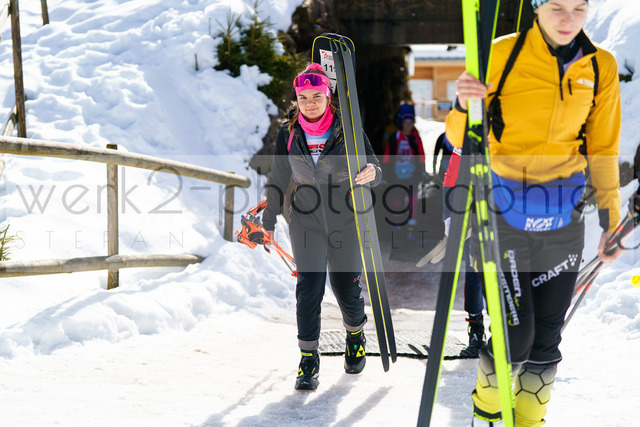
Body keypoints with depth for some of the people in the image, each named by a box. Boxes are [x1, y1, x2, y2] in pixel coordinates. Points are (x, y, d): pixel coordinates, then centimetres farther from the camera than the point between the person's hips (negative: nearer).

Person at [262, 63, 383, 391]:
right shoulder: (288, 134, -1)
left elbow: (373, 169, -8)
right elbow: (278, 180, 10)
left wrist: (371, 172, -33)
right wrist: (268, 221, 16)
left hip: (346, 223, -1)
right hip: (306, 222, 1)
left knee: (347, 289, 7)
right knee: (308, 287, -10)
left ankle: (355, 336, 37)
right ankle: (308, 360, -4)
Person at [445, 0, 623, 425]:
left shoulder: (601, 67, 0)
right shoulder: (501, 55, -10)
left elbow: (604, 150, 11)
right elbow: (461, 140, -5)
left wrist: (611, 222, 12)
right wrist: (464, 106, -26)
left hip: (563, 218, 3)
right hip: (505, 212, -3)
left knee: (546, 338, 7)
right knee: (515, 336, -8)